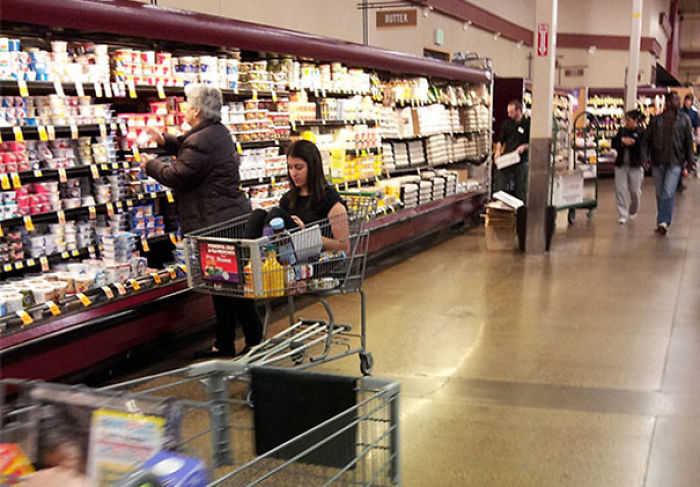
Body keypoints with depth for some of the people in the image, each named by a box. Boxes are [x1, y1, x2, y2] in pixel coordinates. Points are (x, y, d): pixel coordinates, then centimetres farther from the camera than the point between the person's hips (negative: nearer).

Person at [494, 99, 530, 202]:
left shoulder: (527, 124, -5)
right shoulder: (507, 124, 8)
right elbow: (500, 140, 13)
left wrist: (524, 146, -19)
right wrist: (497, 152, -4)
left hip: (521, 161, -3)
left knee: (520, 189, 6)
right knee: (499, 186, 2)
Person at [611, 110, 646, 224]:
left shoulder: (641, 132, -6)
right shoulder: (622, 131, 9)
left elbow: (642, 146, -17)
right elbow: (614, 144, 3)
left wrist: (626, 141, -15)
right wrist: (622, 140, -14)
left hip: (635, 166, -4)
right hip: (621, 165, 4)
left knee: (635, 191, 6)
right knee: (620, 189, -2)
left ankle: (633, 211, 32)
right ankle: (623, 215, 3)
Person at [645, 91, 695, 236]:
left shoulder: (684, 120, 5)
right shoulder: (656, 120, 6)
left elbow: (689, 142, 7)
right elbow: (647, 140, 7)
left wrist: (689, 161, 2)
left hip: (675, 162, -2)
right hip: (658, 161, 2)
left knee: (668, 193, -14)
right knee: (660, 194, 9)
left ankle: (663, 222, -17)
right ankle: (663, 222, 20)